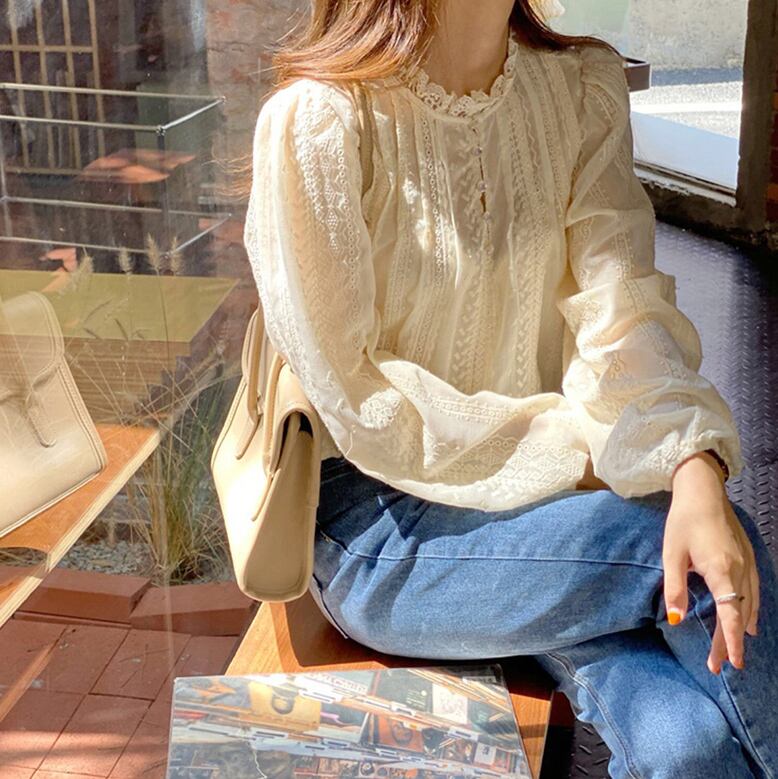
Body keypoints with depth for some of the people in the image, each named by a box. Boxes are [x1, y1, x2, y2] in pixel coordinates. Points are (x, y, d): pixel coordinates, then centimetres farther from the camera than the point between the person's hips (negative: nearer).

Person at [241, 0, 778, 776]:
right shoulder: (317, 121, -14)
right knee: (699, 554, -24)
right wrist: (578, 451, -16)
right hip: (376, 521, -4)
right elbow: (358, 406, -15)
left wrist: (696, 470, -27)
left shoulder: (585, 85, 2)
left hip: (547, 484, 4)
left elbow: (622, 308, -9)